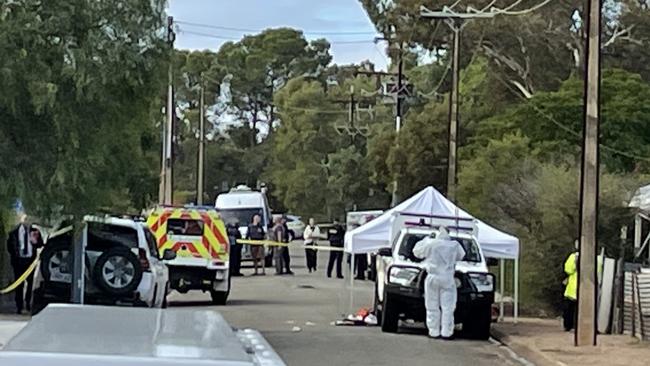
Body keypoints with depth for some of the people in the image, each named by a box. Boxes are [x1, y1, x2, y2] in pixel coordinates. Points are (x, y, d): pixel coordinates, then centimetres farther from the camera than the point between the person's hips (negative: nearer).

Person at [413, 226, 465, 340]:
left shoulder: (431, 244, -2)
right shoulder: (454, 245, 3)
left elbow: (417, 251, 12)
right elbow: (461, 255, 22)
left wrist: (426, 239, 24)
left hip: (432, 278, 0)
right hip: (447, 279, 0)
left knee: (432, 307, 5)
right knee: (447, 307, 2)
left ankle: (434, 331, 5)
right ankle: (446, 332, -1)